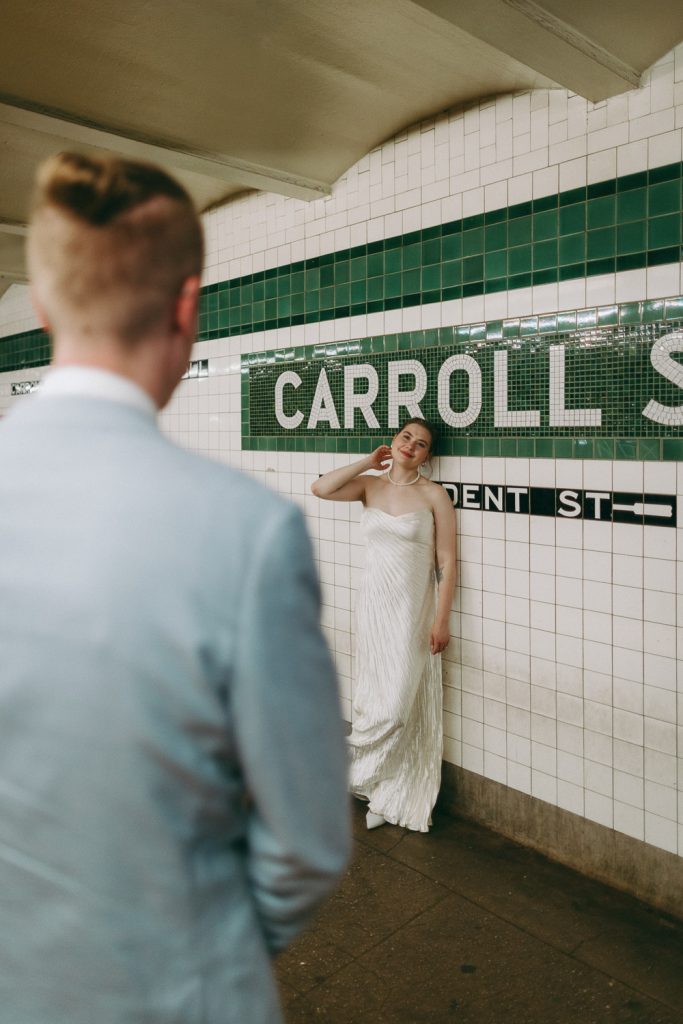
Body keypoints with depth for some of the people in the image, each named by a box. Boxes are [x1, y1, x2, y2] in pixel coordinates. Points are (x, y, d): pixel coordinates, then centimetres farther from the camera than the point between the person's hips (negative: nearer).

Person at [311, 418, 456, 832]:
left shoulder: (434, 495, -6)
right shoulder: (370, 485, 5)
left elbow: (447, 561, -7)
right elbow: (320, 488, -11)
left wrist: (441, 620, -11)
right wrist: (369, 463, -6)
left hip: (412, 607, -3)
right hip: (373, 601, 4)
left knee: (400, 701, -3)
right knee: (374, 696, 11)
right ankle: (383, 792, 29)